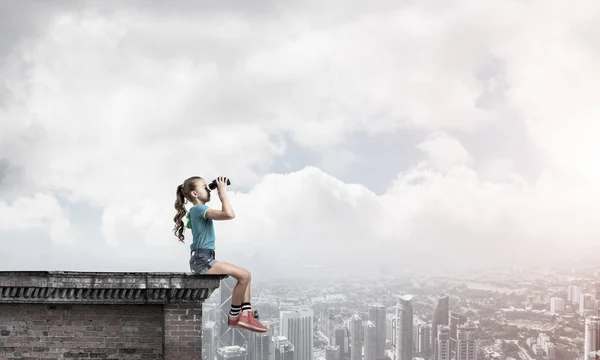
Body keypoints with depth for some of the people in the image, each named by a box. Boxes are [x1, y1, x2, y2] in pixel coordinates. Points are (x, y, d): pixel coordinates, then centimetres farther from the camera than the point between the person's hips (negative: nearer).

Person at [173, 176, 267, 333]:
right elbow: (229, 214, -26)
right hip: (202, 260, -11)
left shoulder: (196, 211, 19)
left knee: (245, 275, 10)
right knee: (244, 275, -17)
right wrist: (223, 191, -17)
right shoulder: (199, 209, -13)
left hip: (205, 259, 11)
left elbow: (224, 214, 35)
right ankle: (233, 317, -6)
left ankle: (247, 315, 0)